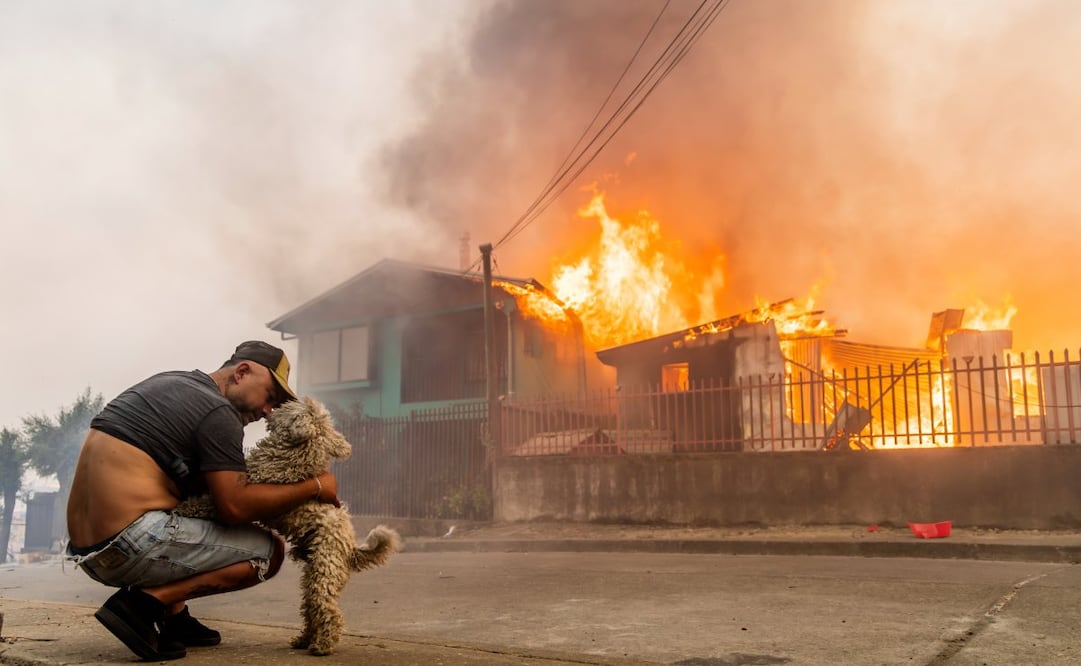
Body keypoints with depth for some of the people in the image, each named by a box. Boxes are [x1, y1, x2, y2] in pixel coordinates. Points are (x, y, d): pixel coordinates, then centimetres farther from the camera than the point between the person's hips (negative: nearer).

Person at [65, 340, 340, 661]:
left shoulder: (169, 383, 19)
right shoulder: (217, 411, -8)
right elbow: (235, 506, -14)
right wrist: (315, 488, -5)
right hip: (130, 546, -9)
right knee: (270, 550, -2)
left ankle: (174, 617, 16)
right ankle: (146, 601, -10)